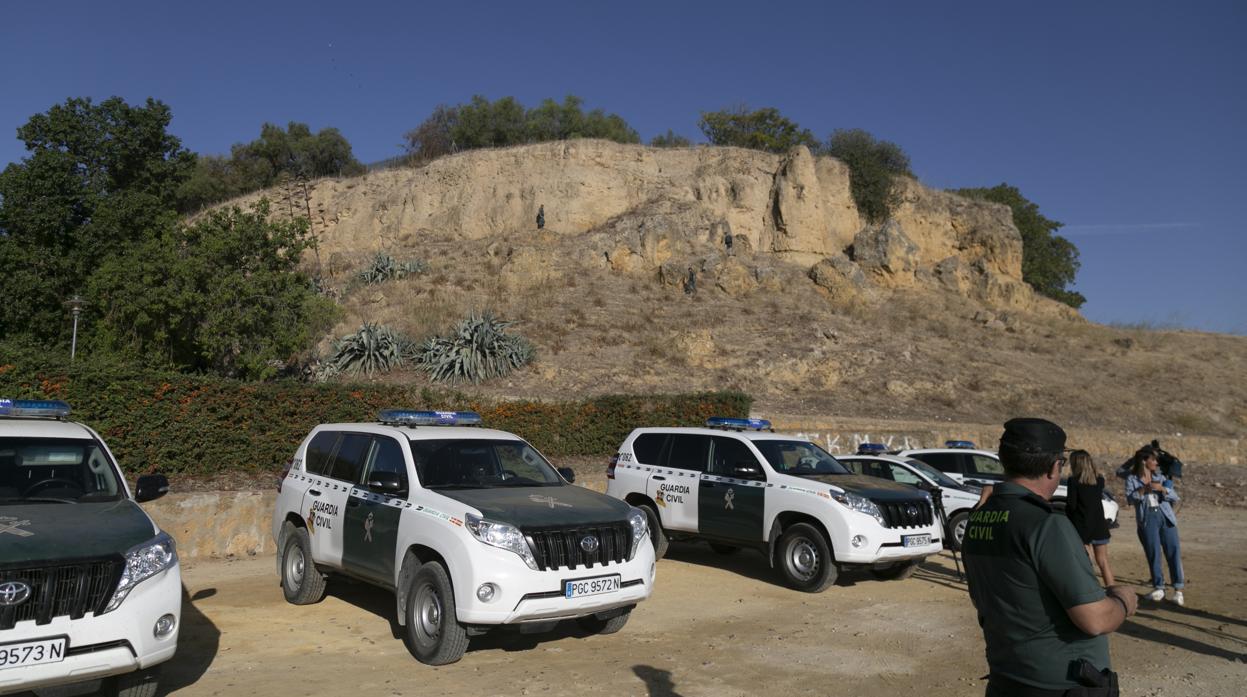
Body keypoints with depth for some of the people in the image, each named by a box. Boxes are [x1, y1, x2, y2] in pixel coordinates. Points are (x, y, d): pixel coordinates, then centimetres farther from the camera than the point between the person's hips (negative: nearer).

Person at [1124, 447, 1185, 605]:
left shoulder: (1160, 477, 16)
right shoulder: (1132, 479, 7)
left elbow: (1175, 497, 7)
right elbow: (1130, 498, -7)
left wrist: (1162, 489, -10)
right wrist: (1143, 490, -20)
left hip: (1165, 516, 2)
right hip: (1147, 517, -2)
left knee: (1173, 550, -6)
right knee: (1153, 553, -2)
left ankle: (1178, 589, -2)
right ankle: (1158, 588, 8)